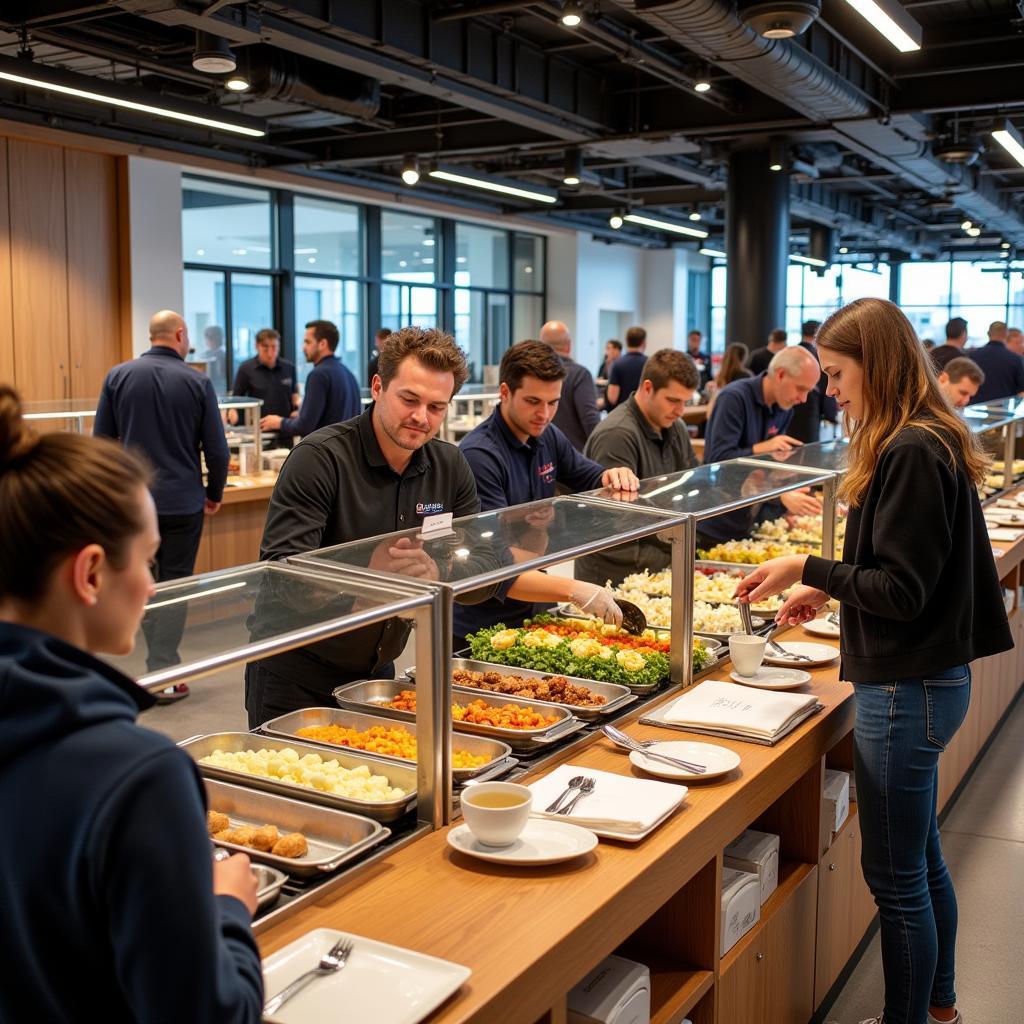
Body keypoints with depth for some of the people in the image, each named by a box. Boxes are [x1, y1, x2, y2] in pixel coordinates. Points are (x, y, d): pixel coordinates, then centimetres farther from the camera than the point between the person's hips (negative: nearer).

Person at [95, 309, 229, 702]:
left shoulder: (118, 376, 1)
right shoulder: (197, 382, -5)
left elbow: (101, 442, 3)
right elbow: (216, 450, -4)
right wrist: (215, 494, 11)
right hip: (183, 502, -2)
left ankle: (160, 663, 15)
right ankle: (164, 676, 8)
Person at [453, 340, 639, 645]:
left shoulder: (548, 438, 3)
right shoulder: (479, 455, -22)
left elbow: (591, 477, 18)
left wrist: (613, 477, -8)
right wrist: (572, 589, -39)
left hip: (535, 606, 7)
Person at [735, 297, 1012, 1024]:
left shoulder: (912, 453, -21)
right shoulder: (928, 443, 10)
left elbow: (902, 590, -21)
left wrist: (809, 570, -13)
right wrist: (830, 588, 11)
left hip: (907, 689, -10)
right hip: (928, 677, 10)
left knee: (896, 874, 4)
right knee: (921, 856, 23)